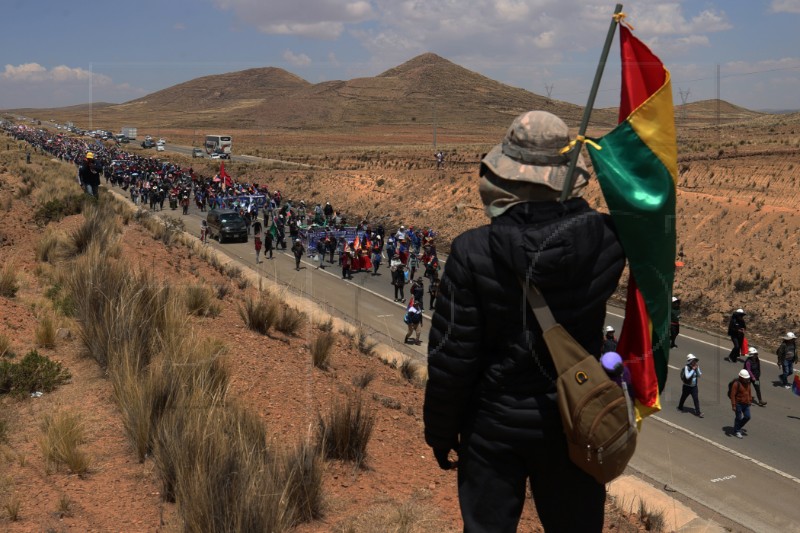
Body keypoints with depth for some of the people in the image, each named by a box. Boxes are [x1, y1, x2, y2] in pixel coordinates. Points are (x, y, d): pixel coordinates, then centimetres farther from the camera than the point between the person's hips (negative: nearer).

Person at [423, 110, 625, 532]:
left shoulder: (473, 252, -20)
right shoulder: (601, 239, -16)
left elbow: (451, 355, -13)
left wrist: (440, 430, 0)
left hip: (494, 423, -2)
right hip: (573, 421, 2)